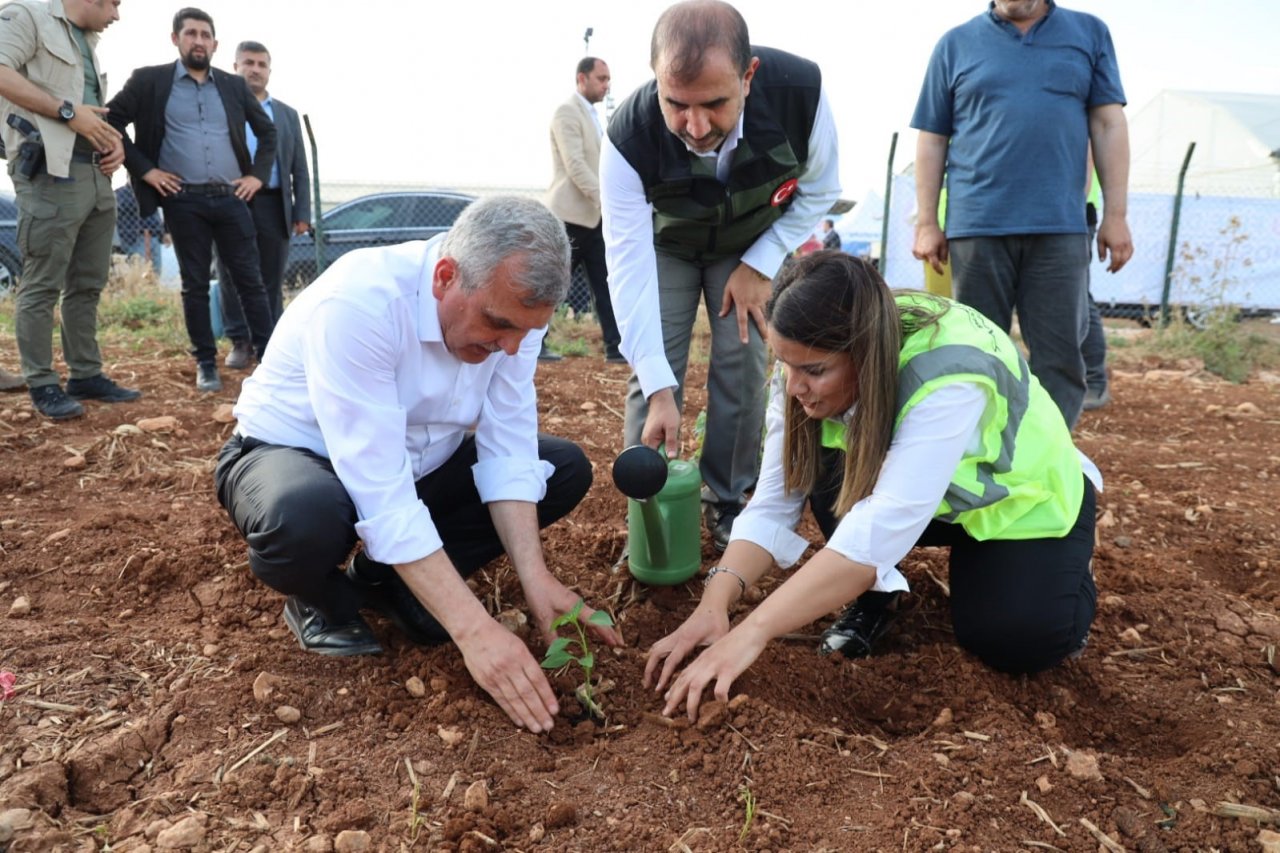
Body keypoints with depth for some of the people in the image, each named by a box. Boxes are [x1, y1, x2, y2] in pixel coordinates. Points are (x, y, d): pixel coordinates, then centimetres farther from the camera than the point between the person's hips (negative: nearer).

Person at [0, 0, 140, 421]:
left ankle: (86, 375, 18)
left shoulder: (88, 42, 23)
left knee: (88, 284, 11)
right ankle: (42, 385, 2)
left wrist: (114, 140, 9)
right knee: (42, 285, -4)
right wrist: (67, 111, -17)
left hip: (97, 174, 9)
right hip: (51, 172, -9)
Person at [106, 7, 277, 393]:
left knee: (251, 279, 1)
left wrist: (258, 175, 8)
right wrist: (144, 169, -4)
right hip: (183, 201, -2)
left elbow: (268, 130, 19)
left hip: (231, 198, 2)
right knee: (195, 285, 3)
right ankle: (206, 363, 11)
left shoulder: (234, 85, 11)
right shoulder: (149, 80, 3)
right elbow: (110, 122, 3)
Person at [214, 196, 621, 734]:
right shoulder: (358, 303, -35)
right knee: (306, 519, -40)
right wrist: (473, 627, -40)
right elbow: (379, 493, -38)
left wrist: (534, 576, -28)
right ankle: (320, 599, -2)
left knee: (566, 470, -7)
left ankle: (386, 583, 1)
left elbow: (507, 450, -16)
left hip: (418, 462, 6)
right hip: (293, 454, -6)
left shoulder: (512, 307, -16)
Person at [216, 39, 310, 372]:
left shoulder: (287, 114, 16)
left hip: (273, 206, 2)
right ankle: (240, 342, 11)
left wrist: (302, 212, 4)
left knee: (271, 279, 5)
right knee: (232, 277, 2)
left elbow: (300, 168, 13)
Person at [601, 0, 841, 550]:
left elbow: (819, 189, -13)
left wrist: (760, 265, -19)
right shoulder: (630, 138, -38)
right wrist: (660, 391, -39)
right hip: (664, 244, -1)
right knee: (650, 372, -9)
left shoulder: (800, 92, -35)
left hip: (753, 242, 1)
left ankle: (727, 504, 9)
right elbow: (629, 265, -35)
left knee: (743, 368, -7)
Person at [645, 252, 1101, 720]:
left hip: (1022, 495, -3)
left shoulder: (949, 378, -42)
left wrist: (752, 632, -54)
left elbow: (882, 527, -50)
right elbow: (772, 503, -24)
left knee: (1016, 643, -21)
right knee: (828, 471, -28)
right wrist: (714, 602, -40)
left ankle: (1068, 565, 11)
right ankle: (876, 593, -2)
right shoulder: (810, 360, -23)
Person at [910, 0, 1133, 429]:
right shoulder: (955, 44, 10)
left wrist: (1115, 215, 2)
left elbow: (1108, 126, 9)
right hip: (977, 225, 0)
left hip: (1060, 226, 1)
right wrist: (927, 222, 2)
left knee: (1059, 355, 0)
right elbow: (932, 140, 9)